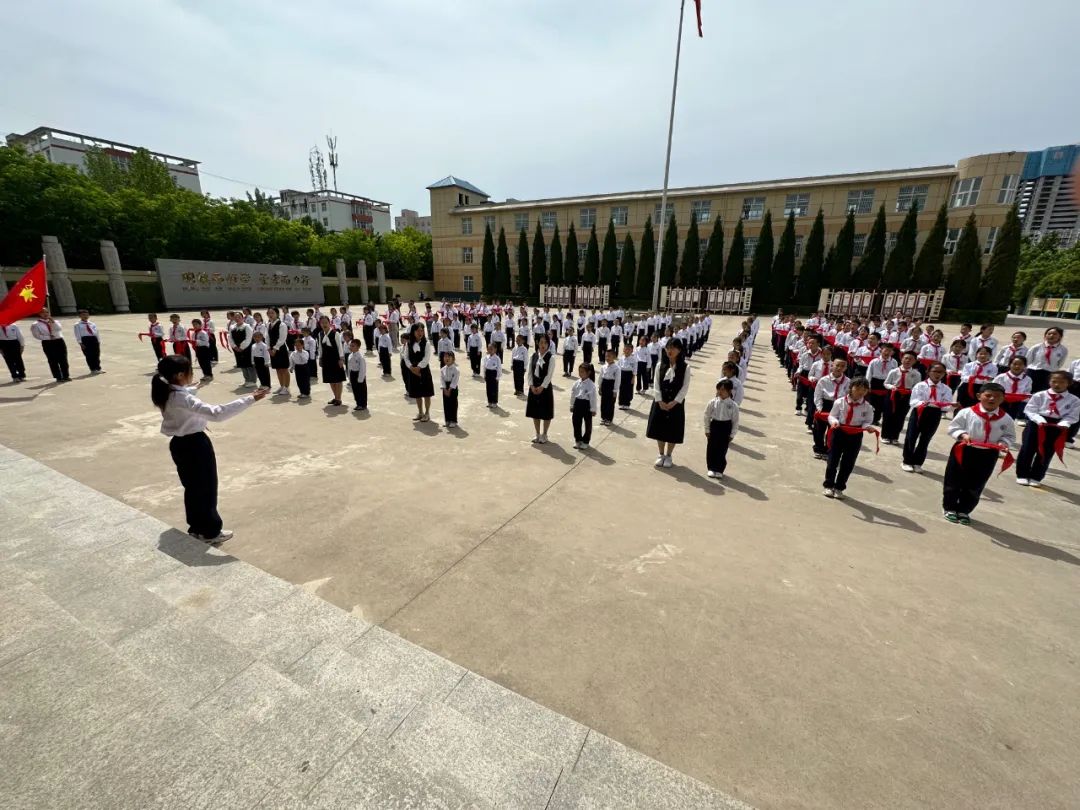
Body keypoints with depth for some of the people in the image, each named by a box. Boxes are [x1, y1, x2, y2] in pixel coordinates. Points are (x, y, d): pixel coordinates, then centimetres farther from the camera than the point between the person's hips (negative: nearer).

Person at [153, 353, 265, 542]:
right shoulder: (183, 399, -28)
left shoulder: (166, 394, 0)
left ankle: (196, 526, 34)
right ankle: (210, 531, 19)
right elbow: (217, 413, -38)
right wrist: (250, 399, -40)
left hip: (179, 444, 9)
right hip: (195, 445, -9)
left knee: (192, 486, 20)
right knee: (207, 487, 6)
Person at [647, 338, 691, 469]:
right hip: (660, 402, 2)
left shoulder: (685, 367, -8)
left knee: (673, 430, 6)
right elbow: (657, 384, -1)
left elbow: (685, 387, -9)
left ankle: (668, 456, 23)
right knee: (659, 428, 8)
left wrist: (673, 402, -15)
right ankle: (661, 455, 25)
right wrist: (660, 401, -10)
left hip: (676, 403, -2)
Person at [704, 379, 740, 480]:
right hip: (714, 425, 2)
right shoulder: (713, 402, -6)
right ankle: (711, 468, 20)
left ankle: (719, 470, 19)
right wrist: (707, 430, 1)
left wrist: (732, 434, -2)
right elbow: (707, 416, 2)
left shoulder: (733, 405, -10)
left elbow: (735, 421, -2)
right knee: (711, 449, 5)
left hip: (726, 427, -1)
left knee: (722, 450, 5)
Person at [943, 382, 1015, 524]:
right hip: (964, 451, -2)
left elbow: (1010, 436, 6)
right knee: (953, 482, 6)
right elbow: (953, 427, -6)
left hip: (988, 455, 3)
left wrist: (1004, 443, -14)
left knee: (975, 487, 12)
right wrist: (962, 434, -23)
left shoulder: (1006, 419, -2)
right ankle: (950, 508, 21)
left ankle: (964, 511, 27)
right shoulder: (967, 413, -11)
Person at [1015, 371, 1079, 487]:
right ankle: (1022, 475, 14)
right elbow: (1030, 410, -6)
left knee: (1046, 454, 8)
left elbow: (1072, 416, -1)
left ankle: (1035, 477, 21)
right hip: (1036, 424, -1)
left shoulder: (1074, 400, 1)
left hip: (1057, 428, 2)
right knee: (1027, 450, 2)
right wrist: (1040, 420, -20)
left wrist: (1064, 424, -20)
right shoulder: (1039, 395, -4)